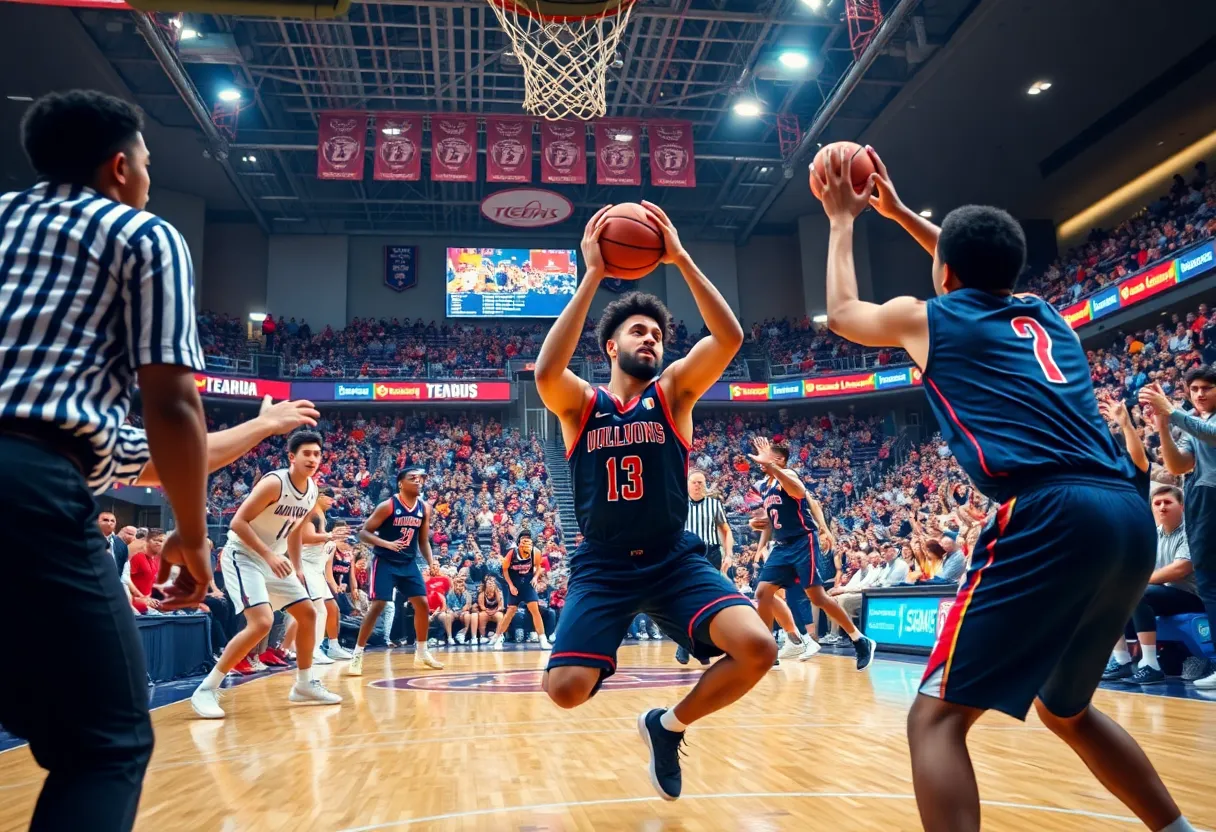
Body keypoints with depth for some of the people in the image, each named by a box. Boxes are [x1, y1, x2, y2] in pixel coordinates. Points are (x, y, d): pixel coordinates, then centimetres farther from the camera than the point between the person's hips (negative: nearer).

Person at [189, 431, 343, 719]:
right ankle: (206, 689, -11)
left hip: (274, 560, 9)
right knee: (262, 622, -24)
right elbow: (238, 522, -24)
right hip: (243, 556, -9)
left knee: (308, 613, 10)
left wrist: (297, 568, 14)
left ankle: (304, 685, 24)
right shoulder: (274, 482, -23)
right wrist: (269, 556, -29)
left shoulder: (312, 491, 2)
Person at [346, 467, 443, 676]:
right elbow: (363, 533, -14)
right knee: (377, 606, -13)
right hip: (385, 562, -6)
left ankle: (421, 653, 19)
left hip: (409, 562, 6)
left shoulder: (425, 508, 1)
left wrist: (431, 562, -4)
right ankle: (357, 655, -2)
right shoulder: (387, 506, -15)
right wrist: (386, 543, -29)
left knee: (422, 604, 4)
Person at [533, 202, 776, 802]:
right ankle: (605, 655, 22)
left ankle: (668, 725, 9)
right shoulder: (580, 403, 1)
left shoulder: (673, 392, 4)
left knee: (757, 649, -20)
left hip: (675, 559, 1)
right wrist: (592, 277, -24)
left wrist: (681, 259, -18)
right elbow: (546, 372, -24)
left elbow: (729, 338, -13)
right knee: (566, 688, -18)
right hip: (602, 565, -1)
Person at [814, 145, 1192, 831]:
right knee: (1065, 708, 28)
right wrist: (898, 212, 52)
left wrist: (843, 218, 42)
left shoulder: (925, 317, 9)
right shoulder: (1044, 312, 24)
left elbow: (842, 312, 31)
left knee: (938, 716, -3)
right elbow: (986, 273, 47)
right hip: (1132, 517, 8)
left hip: (1051, 516, -7)